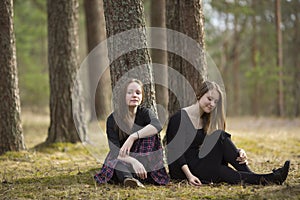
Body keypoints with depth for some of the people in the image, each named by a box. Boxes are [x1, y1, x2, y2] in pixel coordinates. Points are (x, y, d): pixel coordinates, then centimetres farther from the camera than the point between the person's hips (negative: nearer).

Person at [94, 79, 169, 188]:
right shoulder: (113, 119, -11)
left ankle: (140, 176, -36)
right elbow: (115, 151, -23)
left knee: (149, 132, -23)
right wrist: (133, 162, -44)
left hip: (143, 160, 2)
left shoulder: (145, 113, -6)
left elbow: (157, 126, -32)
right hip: (122, 162, -2)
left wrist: (133, 137, -45)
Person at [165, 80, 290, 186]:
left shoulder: (206, 121, 14)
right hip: (181, 170, -7)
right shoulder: (179, 118, -9)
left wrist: (238, 153, -18)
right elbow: (176, 151, -17)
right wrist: (189, 175, -31)